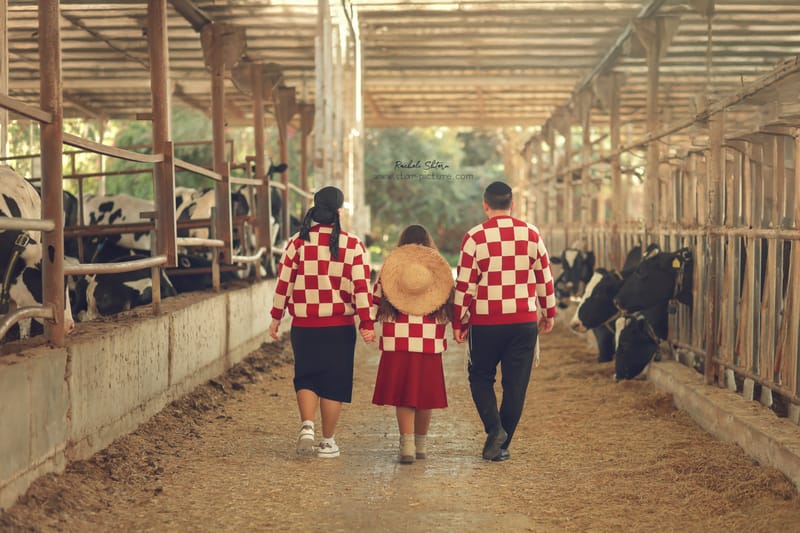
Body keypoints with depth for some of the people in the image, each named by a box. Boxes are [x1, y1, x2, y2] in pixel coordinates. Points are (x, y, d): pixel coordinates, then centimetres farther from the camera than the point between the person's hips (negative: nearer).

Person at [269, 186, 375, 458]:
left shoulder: (298, 242, -2)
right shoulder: (352, 245, -4)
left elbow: (284, 282, 0)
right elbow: (361, 287, -8)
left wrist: (276, 317, 9)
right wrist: (366, 323, -5)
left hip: (303, 324, 1)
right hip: (339, 326, -1)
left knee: (306, 378, 15)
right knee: (333, 383, 8)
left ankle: (307, 426, -4)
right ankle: (328, 442, 13)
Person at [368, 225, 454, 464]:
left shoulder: (388, 270, 1)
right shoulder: (441, 270, 3)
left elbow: (374, 311, 3)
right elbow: (452, 310, 3)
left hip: (397, 345, -1)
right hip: (430, 346, 1)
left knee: (403, 396, 4)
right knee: (425, 395, 12)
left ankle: (407, 444, -9)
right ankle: (420, 445, 23)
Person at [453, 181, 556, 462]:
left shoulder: (475, 237, -6)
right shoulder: (532, 234, 2)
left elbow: (465, 285, -5)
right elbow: (545, 278, 9)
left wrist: (458, 323, 3)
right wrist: (549, 313, 20)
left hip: (486, 322, -2)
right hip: (524, 321, 2)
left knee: (481, 376, 15)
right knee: (516, 383, 9)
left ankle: (494, 428, -6)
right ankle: (502, 445, 12)